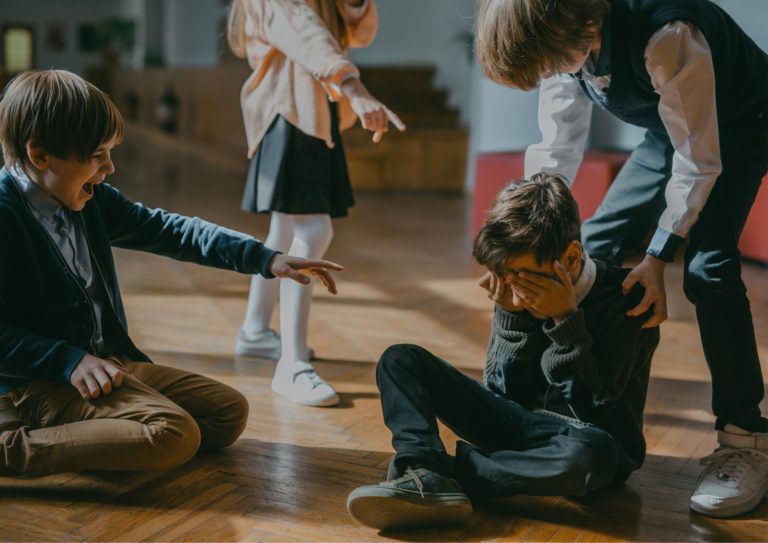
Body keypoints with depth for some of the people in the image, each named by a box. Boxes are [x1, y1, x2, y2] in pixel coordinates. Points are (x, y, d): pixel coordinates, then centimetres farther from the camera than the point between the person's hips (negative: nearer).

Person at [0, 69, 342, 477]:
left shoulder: (90, 200, 7)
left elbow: (168, 231, 8)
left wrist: (266, 258, 2)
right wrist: (70, 361, -26)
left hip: (109, 362, 9)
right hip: (37, 381, -9)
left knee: (230, 411, 9)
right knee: (175, 435, -28)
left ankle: (81, 432, 3)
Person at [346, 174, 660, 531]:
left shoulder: (626, 298, -16)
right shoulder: (516, 290, -6)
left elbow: (594, 412, -19)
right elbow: (500, 393, -4)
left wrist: (566, 320, -26)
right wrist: (511, 315, -17)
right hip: (519, 426, 4)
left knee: (589, 453, -43)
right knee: (400, 360, -9)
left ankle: (450, 472, -23)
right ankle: (428, 478, -34)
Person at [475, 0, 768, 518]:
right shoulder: (564, 45, -17)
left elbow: (698, 162, -33)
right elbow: (558, 149, -9)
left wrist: (657, 258, -33)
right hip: (671, 129, 7)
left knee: (707, 263, -25)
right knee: (597, 246, -3)